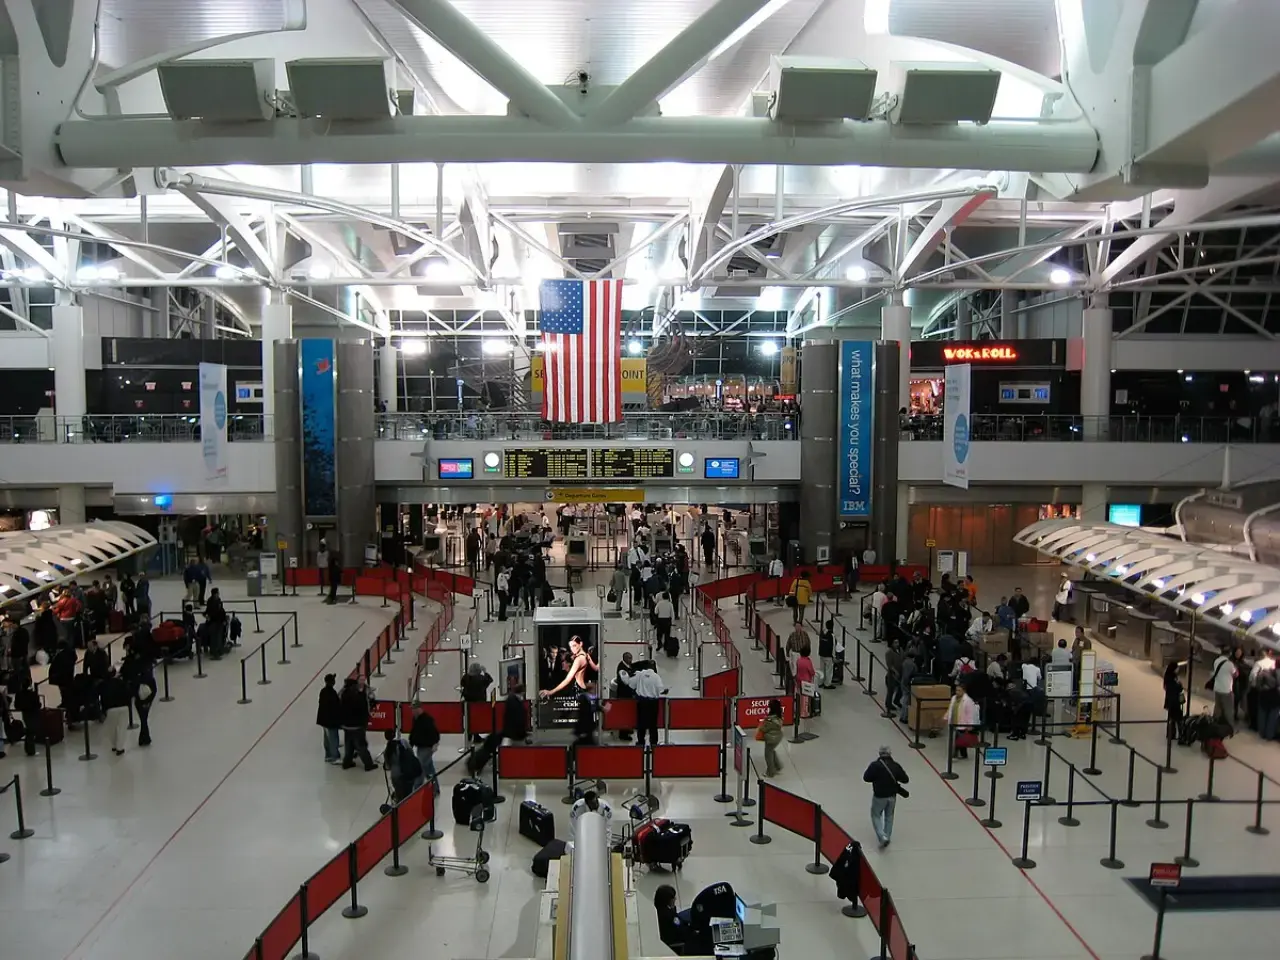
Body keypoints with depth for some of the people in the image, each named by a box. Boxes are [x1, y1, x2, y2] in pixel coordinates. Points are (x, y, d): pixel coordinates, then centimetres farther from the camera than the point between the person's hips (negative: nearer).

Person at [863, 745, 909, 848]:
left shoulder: (875, 765, -18)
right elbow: (906, 779, 0)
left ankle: (882, 837, -4)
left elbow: (866, 777, -12)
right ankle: (887, 837, 30)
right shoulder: (896, 765, -7)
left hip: (879, 796, -4)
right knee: (889, 816, 23)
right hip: (892, 796, 4)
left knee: (876, 816, 12)